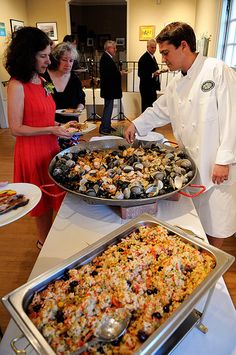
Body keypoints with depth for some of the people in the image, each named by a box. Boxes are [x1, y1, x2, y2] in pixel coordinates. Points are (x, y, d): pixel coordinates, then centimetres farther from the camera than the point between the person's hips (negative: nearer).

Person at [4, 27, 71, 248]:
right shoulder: (17, 86, -15)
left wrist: (61, 124, 4)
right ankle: (44, 242, 33)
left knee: (51, 197, 17)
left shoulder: (41, 81, 8)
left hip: (50, 146, 7)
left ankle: (48, 239, 38)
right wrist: (51, 130, -21)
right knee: (43, 201, 9)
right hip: (32, 150, -7)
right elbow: (16, 128, -17)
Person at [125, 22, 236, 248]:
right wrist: (136, 125, 17)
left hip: (217, 165, -6)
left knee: (215, 225, 7)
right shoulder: (176, 84, 10)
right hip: (190, 164, 6)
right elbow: (159, 111, 24)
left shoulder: (217, 71, -12)